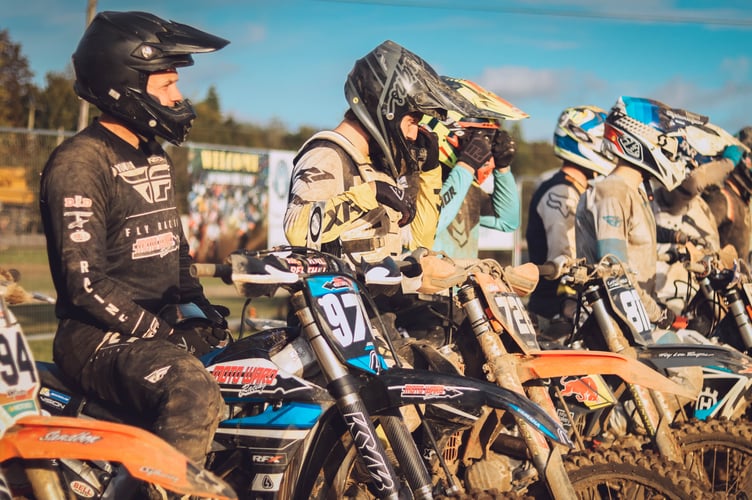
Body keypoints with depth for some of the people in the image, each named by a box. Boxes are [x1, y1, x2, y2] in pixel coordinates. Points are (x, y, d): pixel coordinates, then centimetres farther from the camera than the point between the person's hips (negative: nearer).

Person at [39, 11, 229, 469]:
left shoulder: (157, 158, 18)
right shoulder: (78, 165, -12)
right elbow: (85, 284, -19)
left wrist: (198, 303, 8)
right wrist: (169, 337, -19)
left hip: (159, 324, 10)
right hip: (100, 337, -9)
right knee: (193, 391, -36)